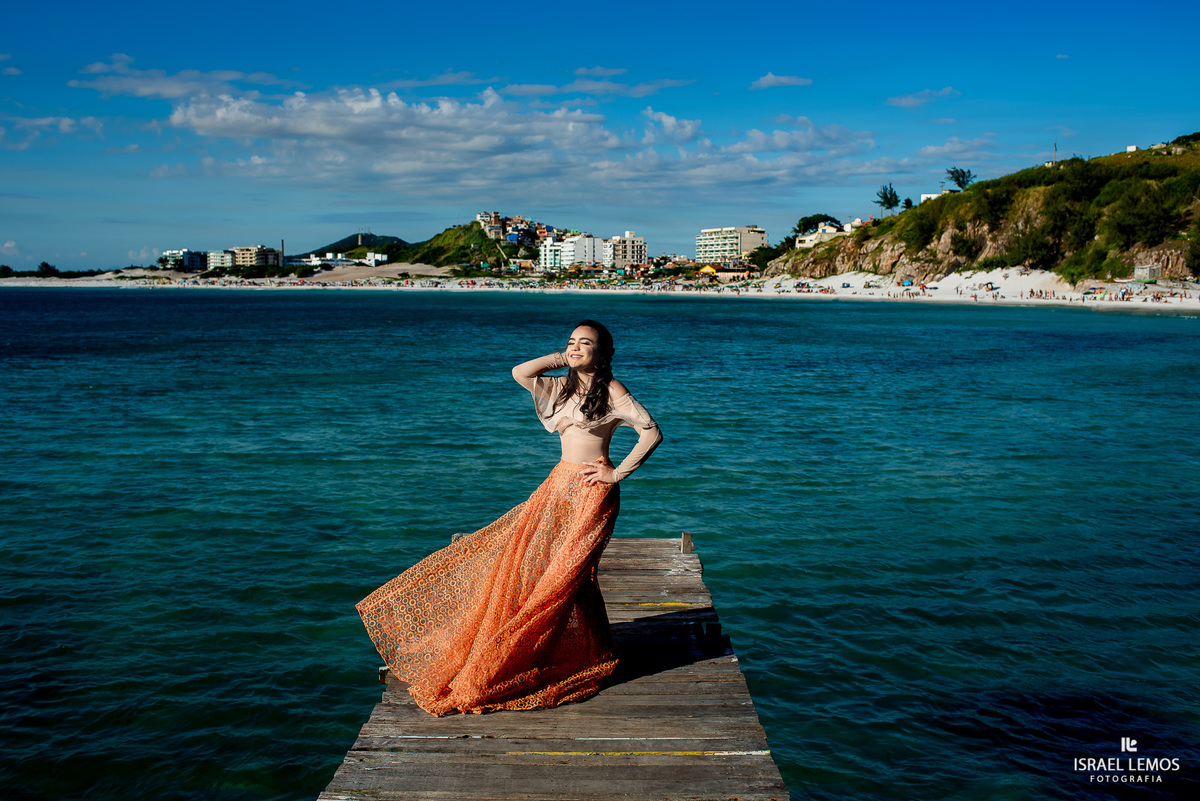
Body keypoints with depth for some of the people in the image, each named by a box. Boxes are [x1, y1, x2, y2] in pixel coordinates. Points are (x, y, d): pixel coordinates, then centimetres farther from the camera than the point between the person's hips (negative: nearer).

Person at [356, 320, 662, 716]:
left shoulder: (611, 389, -6)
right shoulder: (563, 387, 14)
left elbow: (652, 433, -13)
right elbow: (520, 373, 2)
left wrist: (618, 473, -12)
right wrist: (562, 358, 4)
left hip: (592, 491, -7)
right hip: (559, 486, 7)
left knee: (564, 572, -6)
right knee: (519, 555, 4)